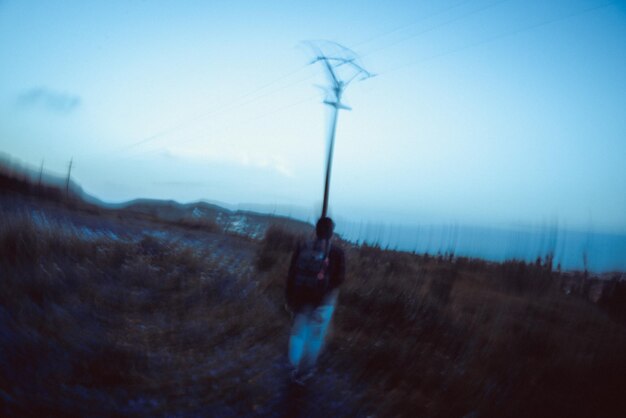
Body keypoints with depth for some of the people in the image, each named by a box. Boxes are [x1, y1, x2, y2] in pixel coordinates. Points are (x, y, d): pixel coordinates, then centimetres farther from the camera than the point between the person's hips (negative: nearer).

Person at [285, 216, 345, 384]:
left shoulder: (302, 248, -7)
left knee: (298, 332, 19)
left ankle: (295, 368, 27)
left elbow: (291, 274, -4)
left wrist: (289, 297, 6)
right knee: (315, 336, 13)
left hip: (301, 298, 2)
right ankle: (304, 372, 23)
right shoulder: (336, 253, -16)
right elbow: (339, 278, -13)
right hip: (323, 301, -2)